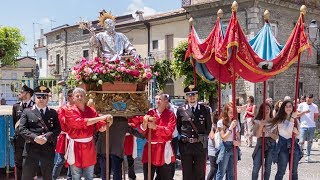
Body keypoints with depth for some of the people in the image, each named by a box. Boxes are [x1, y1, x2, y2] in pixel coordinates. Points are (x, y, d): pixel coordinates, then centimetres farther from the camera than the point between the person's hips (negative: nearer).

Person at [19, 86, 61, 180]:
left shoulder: (53, 113, 12)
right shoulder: (27, 112, 7)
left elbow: (57, 129, 1)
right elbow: (22, 129, -3)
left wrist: (47, 137, -16)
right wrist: (35, 138, -17)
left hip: (48, 150, 2)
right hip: (31, 149, -1)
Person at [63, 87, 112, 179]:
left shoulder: (91, 111, 5)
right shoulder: (69, 111, -8)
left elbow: (100, 127, -1)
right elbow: (80, 123, -24)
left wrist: (107, 122, -24)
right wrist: (101, 117, -26)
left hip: (89, 146, 4)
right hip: (75, 147, -4)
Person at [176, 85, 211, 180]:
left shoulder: (205, 110, 3)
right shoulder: (180, 110, 3)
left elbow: (209, 127, 9)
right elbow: (178, 127, 11)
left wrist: (202, 138, 4)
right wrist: (183, 137, 4)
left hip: (200, 146, 0)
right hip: (185, 145, 0)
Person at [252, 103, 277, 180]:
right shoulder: (258, 121, 2)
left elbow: (276, 137, 1)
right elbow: (257, 135, -7)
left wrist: (268, 132, -14)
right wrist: (261, 125, -18)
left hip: (271, 145, 1)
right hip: (260, 144, -1)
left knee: (267, 168, 5)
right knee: (256, 168, -7)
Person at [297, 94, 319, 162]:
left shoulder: (315, 106, 7)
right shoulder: (301, 105, 2)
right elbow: (297, 115, 2)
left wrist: (314, 120, 0)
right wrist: (304, 112, -12)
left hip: (312, 126, 2)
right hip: (303, 126, -2)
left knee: (310, 141, 7)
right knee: (301, 142, -5)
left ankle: (308, 156, 15)